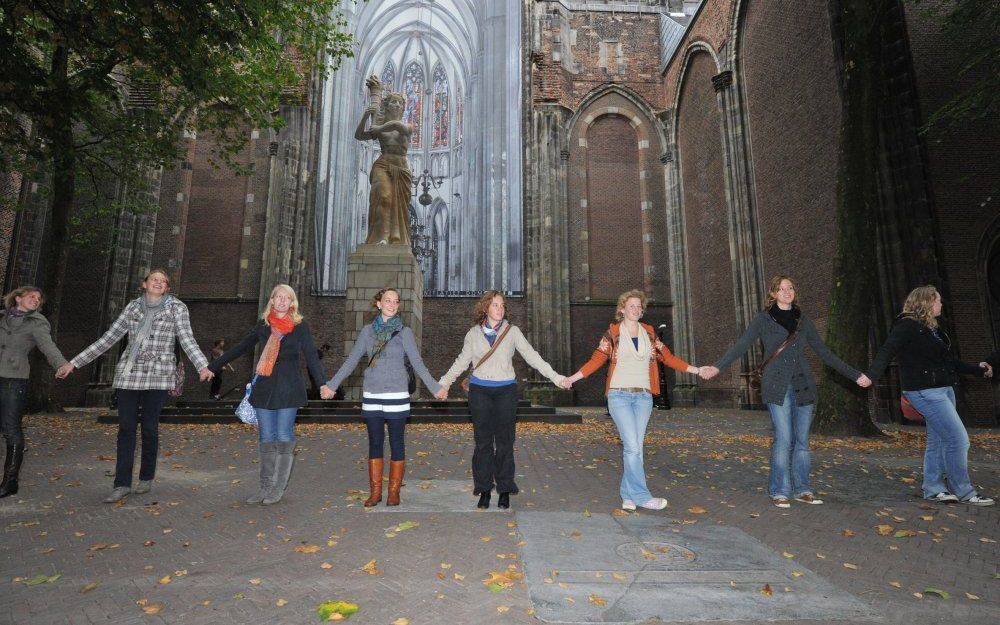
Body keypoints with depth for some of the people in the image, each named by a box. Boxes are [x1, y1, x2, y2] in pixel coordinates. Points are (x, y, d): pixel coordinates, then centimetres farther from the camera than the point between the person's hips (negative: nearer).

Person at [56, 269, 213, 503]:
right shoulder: (133, 307, 9)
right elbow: (109, 337, 12)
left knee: (150, 428, 3)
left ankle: (146, 478, 20)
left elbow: (187, 340, -9)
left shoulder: (177, 308, 1)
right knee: (126, 428, 1)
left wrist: (202, 366, -25)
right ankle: (122, 484, 6)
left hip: (158, 375, -3)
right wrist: (74, 363, 10)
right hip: (128, 373, 3)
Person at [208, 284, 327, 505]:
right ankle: (266, 486, 14)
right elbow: (240, 348, 17)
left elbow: (311, 356, -5)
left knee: (284, 436, -2)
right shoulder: (263, 325, 10)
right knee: (266, 438, 6)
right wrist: (213, 367, 19)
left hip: (289, 389, -3)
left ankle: (279, 488, 8)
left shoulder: (300, 326, 1)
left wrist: (322, 383, -16)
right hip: (264, 388, 4)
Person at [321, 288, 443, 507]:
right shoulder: (368, 331, 6)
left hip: (396, 395, -2)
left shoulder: (404, 332, 0)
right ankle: (375, 492, 19)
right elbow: (351, 361, 10)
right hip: (371, 395, 2)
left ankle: (394, 492, 15)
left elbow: (417, 363, -2)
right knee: (375, 443, 9)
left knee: (397, 443, 4)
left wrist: (435, 388, -10)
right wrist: (331, 385, 7)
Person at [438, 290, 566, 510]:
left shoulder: (512, 331, 1)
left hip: (506, 391, -1)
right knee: (483, 441, 5)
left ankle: (505, 490, 14)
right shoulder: (473, 333, 6)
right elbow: (461, 362, 15)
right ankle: (484, 489, 16)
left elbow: (532, 356, -1)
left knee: (504, 441, 2)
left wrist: (555, 377, -7)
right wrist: (444, 383, 13)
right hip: (480, 391, 1)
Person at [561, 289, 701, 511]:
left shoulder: (649, 333, 11)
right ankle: (642, 496, -3)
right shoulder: (613, 333, 1)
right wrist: (572, 378, -9)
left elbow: (668, 357, 12)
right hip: (619, 395, -3)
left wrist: (696, 370, 8)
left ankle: (628, 496, 14)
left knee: (634, 447, 5)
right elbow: (597, 360, -1)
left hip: (643, 396, 4)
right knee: (632, 446, -11)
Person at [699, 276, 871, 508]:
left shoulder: (803, 321, 12)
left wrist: (855, 375, 15)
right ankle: (779, 492, 5)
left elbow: (824, 353, 17)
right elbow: (741, 345, -7)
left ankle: (802, 489, 19)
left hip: (803, 387, 4)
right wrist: (717, 367, -21)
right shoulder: (764, 319, 2)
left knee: (802, 440, 7)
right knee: (783, 440, -6)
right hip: (777, 387, -4)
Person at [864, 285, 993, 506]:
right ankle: (963, 492, 7)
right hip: (925, 391, -10)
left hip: (942, 389, 10)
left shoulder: (931, 328, 15)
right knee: (958, 439, -7)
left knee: (938, 440, 13)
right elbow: (887, 351, -25)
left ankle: (933, 489, 22)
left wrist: (977, 369, 32)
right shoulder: (907, 326, -13)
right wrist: (872, 375, -39)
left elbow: (947, 360, 24)